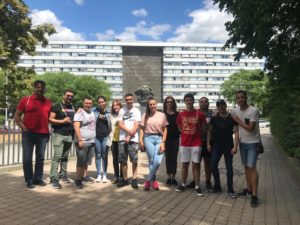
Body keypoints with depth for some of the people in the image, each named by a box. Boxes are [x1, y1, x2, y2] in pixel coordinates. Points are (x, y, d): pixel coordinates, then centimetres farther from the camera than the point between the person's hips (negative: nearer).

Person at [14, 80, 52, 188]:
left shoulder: (48, 102, 7)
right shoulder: (26, 100, -1)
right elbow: (17, 116, 0)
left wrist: (48, 130, 6)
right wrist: (24, 128, -8)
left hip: (43, 134, 3)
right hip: (28, 133, -3)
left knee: (40, 157, 10)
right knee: (27, 158, 3)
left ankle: (38, 178, 23)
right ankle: (29, 180, 14)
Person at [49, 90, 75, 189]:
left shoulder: (73, 107, 15)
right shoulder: (57, 106, -3)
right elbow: (50, 119, -9)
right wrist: (63, 121, -16)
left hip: (70, 135, 6)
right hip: (59, 135, -6)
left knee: (65, 157, 14)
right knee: (57, 156, -10)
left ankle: (63, 174, 24)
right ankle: (54, 179, -9)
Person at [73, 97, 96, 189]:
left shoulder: (92, 113, 15)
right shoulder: (80, 113, -7)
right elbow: (76, 127, -16)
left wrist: (94, 138, 15)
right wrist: (80, 140, -22)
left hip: (92, 142, 7)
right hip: (82, 142, -7)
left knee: (87, 162, 12)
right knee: (81, 162, -1)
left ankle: (84, 177, 21)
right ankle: (78, 180, 7)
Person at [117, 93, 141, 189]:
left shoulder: (136, 111, 5)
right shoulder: (122, 110, 10)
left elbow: (136, 125, -3)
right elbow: (120, 124, 2)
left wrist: (129, 136, -11)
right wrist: (129, 130, -13)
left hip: (133, 139, -2)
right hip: (122, 138, 2)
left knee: (134, 160, -2)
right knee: (123, 160, 6)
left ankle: (134, 179, 8)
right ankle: (125, 179, 16)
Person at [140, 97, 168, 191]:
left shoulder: (162, 115, 6)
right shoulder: (145, 115, 9)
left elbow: (165, 130, 5)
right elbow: (142, 128, 8)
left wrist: (163, 142, -4)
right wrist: (141, 140, -3)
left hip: (159, 139, 0)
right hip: (148, 138, 0)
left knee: (157, 161, -10)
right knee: (152, 160, -3)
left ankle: (148, 180, 6)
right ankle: (153, 180, 14)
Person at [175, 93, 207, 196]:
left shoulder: (199, 114, -4)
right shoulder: (181, 114, 2)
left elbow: (204, 129, 3)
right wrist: (186, 134, 7)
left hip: (196, 143, -2)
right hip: (184, 143, 2)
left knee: (196, 165, 3)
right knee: (184, 164, 11)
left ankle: (197, 187, 11)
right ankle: (183, 184, 23)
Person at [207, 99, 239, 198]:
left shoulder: (232, 118, -5)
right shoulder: (214, 118, 2)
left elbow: (236, 132, -7)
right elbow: (210, 131, 8)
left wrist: (235, 146, -15)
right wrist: (208, 143, 0)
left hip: (228, 146, -2)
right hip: (216, 146, 2)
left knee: (229, 168, 2)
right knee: (213, 166, 2)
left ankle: (230, 190, 13)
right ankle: (217, 186, 19)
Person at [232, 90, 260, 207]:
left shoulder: (253, 110, -17)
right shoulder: (235, 111, 1)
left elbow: (250, 128, -23)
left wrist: (238, 120, -16)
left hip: (253, 143, -6)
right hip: (242, 142, 6)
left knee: (252, 167, -11)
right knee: (246, 166, 14)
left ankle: (254, 195, -6)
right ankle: (249, 189, 28)